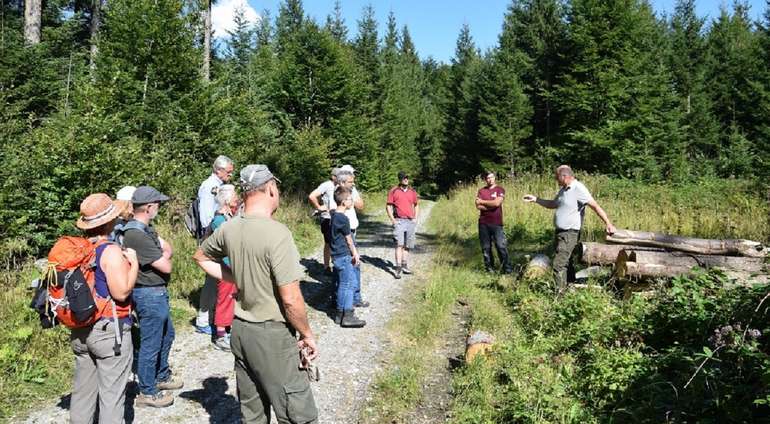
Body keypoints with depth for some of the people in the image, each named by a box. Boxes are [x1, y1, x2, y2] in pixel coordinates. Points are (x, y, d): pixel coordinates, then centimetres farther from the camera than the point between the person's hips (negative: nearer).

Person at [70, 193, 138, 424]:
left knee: (82, 390, 19)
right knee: (112, 395, 3)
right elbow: (121, 292, -22)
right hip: (109, 331, -7)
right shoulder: (111, 252, -18)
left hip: (80, 331, 7)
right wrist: (133, 263, -9)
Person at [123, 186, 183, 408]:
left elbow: (168, 248, 8)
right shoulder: (136, 235, -26)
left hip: (158, 292, 10)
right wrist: (164, 256, -3)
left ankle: (162, 376, 42)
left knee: (166, 335, 24)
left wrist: (163, 254, -12)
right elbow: (166, 267, -22)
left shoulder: (147, 228, 7)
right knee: (150, 344, 3)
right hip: (149, 295, -10)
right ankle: (147, 392, 18)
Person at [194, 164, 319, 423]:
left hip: (240, 330, 8)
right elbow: (291, 299, -22)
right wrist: (307, 335, -8)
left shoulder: (229, 229, 0)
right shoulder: (277, 233, -22)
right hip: (272, 334, -7)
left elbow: (201, 257, 20)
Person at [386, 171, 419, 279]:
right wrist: (392, 219, -7)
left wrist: (416, 218, 10)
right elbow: (388, 206, 2)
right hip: (399, 221, -4)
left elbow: (416, 205, 21)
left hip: (411, 221, 4)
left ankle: (404, 265, 21)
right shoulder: (393, 191, 1)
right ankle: (398, 268, -15)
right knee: (399, 244, -13)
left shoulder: (412, 191, 12)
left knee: (408, 245, 10)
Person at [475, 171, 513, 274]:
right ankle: (489, 267, 15)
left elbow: (497, 203, -14)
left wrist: (482, 201, -4)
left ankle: (507, 268, -2)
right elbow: (478, 206, -1)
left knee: (501, 246, -7)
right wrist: (491, 206, -10)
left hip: (496, 223, -3)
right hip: (483, 223, 3)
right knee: (486, 247, 6)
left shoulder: (500, 190, 2)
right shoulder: (481, 190, 10)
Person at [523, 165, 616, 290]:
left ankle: (560, 292, -8)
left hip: (570, 233, -10)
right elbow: (553, 204, 24)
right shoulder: (563, 189, 12)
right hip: (561, 232, 10)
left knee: (559, 264, -13)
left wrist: (608, 223, -26)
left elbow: (595, 206, -21)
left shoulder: (578, 189, -17)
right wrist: (535, 199, 16)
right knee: (566, 261, 20)